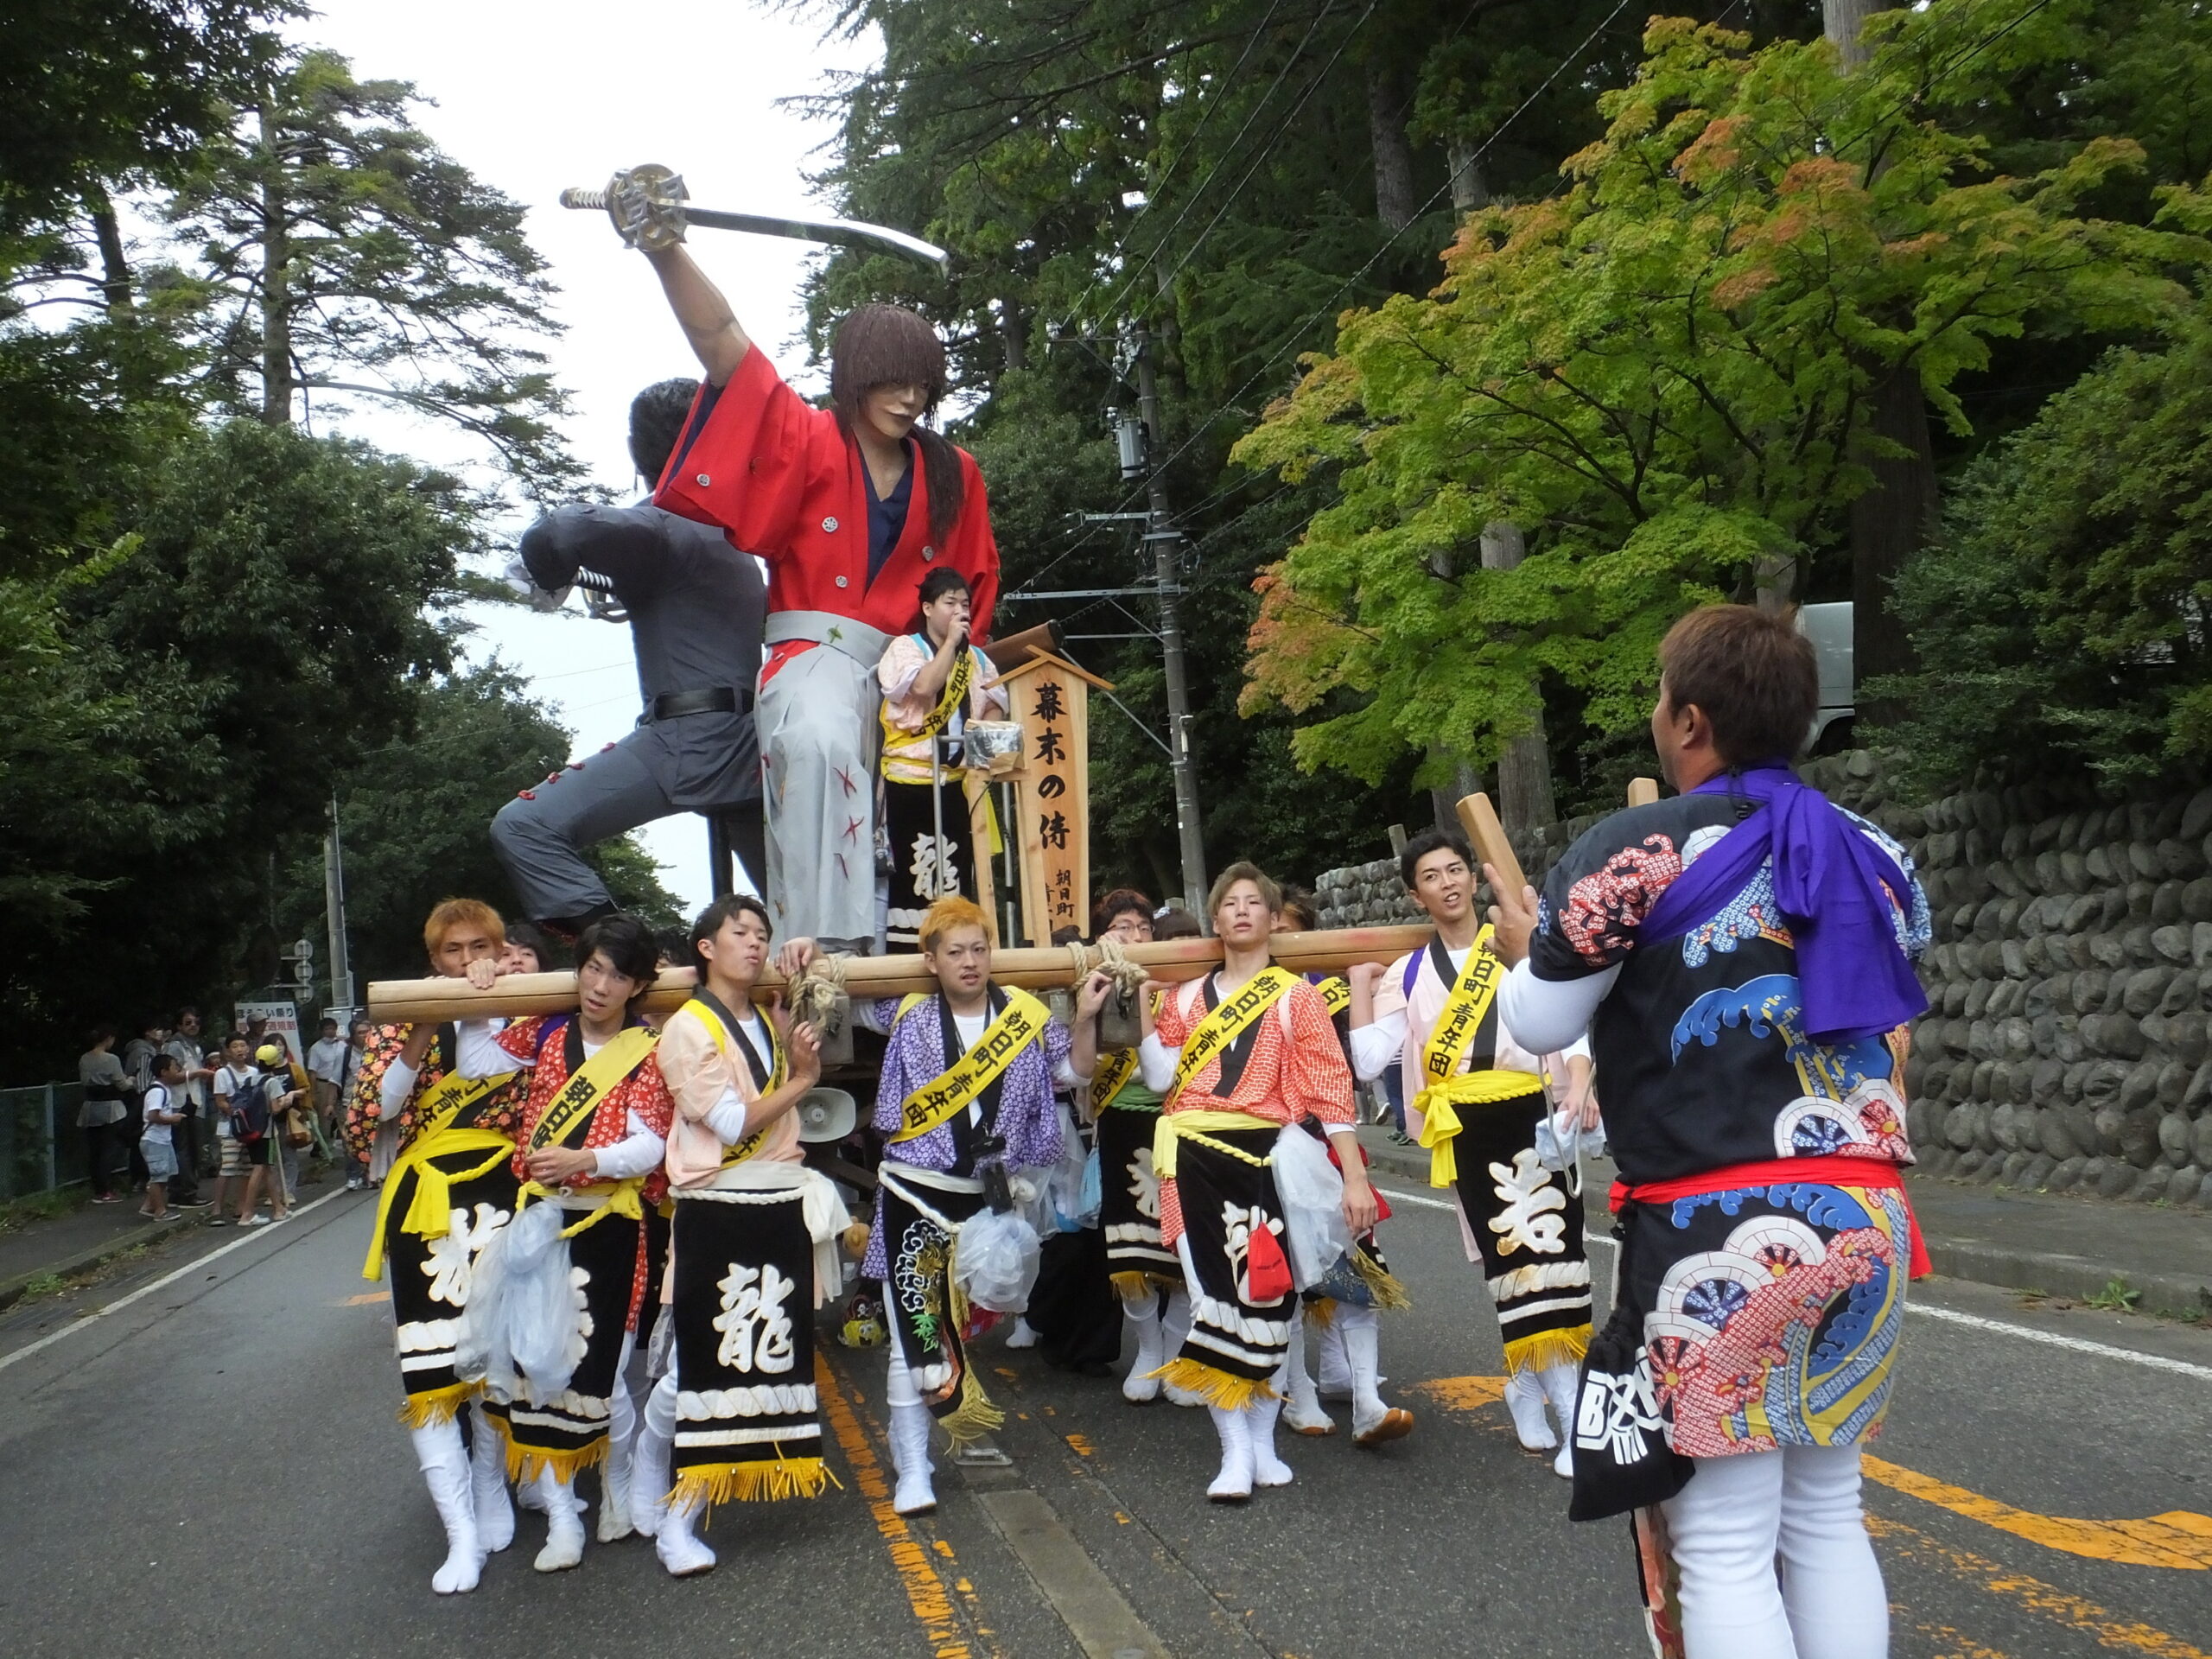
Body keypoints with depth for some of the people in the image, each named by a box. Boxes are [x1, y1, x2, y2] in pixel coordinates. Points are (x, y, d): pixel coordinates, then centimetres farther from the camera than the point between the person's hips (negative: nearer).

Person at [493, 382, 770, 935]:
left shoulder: (663, 526, -6)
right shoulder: (727, 532, 21)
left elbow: (570, 531, -25)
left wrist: (545, 576, -5)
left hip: (690, 738, -9)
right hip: (750, 740, 9)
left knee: (524, 827, -11)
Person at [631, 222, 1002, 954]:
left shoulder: (951, 476, 15)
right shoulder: (805, 440, 4)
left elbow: (971, 589, 21)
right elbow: (723, 345, -6)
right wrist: (666, 250, -18)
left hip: (905, 674, 5)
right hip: (813, 653, -5)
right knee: (818, 743, -35)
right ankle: (823, 941, -42)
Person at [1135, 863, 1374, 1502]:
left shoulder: (1296, 996, 6)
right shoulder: (1185, 997, 15)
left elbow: (1331, 1086, 0)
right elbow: (1160, 1077, 4)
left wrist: (1354, 1176, -7)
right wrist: (1145, 1008, -3)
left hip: (1267, 1155, -1)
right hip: (1195, 1158, 1)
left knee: (1269, 1294, 1)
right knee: (1213, 1295, -5)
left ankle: (1263, 1440, 16)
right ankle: (1235, 1452, -2)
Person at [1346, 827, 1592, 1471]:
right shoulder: (1407, 973, 12)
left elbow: (1570, 1031, 0)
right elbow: (1368, 1062, 3)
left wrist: (1579, 1086, -18)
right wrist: (1360, 981, 4)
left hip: (1531, 1115, -1)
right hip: (1465, 1130, 1)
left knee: (1544, 1252, -8)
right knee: (1512, 1259, -2)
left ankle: (1531, 1382, 11)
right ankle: (1570, 1413, 5)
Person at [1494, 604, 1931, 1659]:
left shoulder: (1636, 851, -9)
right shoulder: (1875, 858, 9)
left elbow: (1539, 1027, -1)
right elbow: (1885, 1048, 18)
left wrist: (1521, 949, 18)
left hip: (1719, 1230, -6)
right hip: (1864, 1222, 7)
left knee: (1723, 1544, 2)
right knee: (1826, 1516, 19)